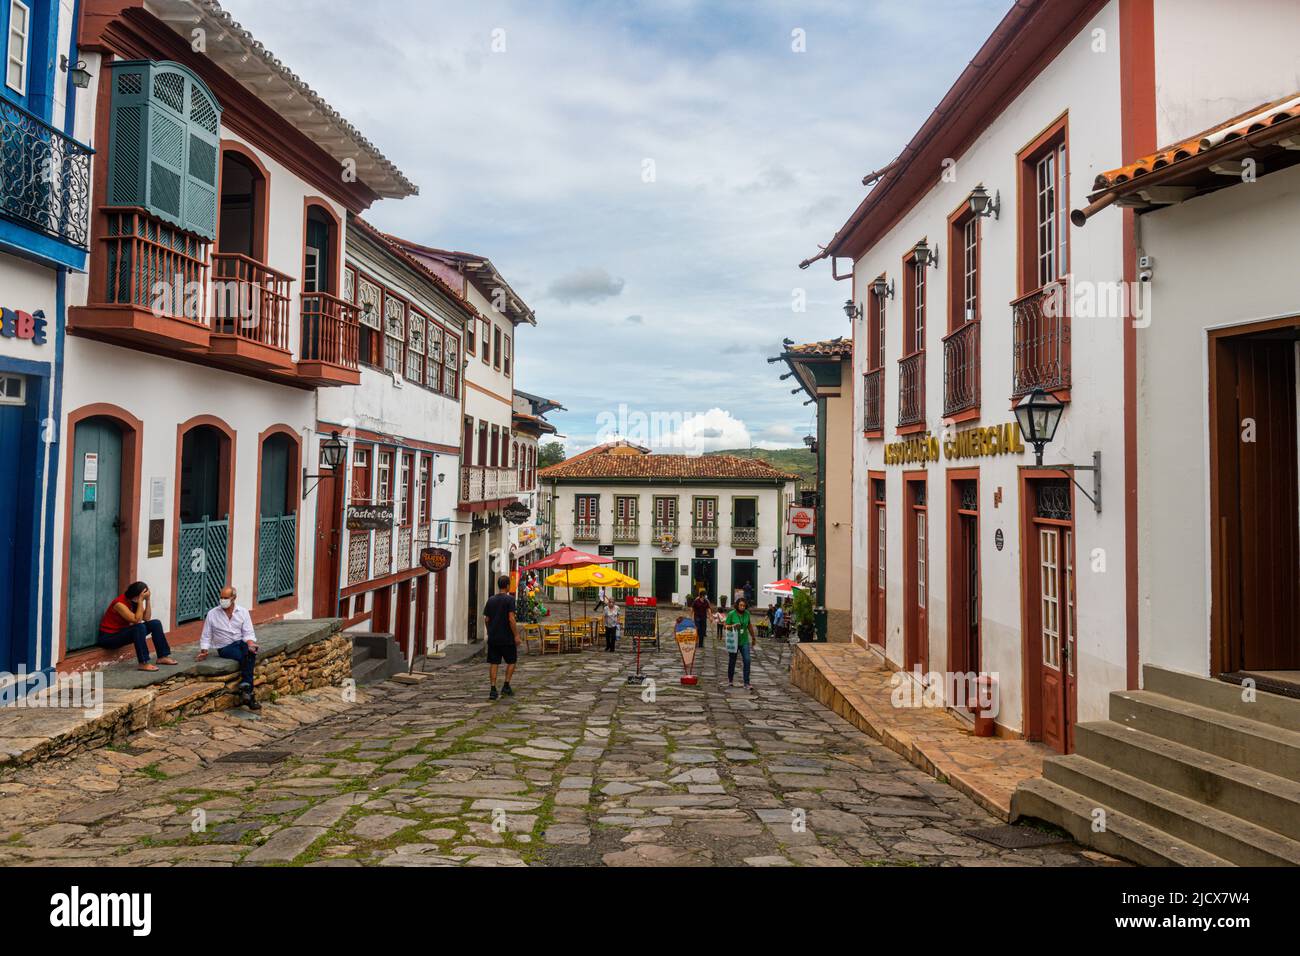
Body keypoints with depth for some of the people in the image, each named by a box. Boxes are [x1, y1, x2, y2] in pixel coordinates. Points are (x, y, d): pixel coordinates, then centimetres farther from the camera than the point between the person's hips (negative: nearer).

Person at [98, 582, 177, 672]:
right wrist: (140, 600, -31)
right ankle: (143, 663, -31)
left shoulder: (134, 601, 0)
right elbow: (137, 620, -31)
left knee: (155, 623, -3)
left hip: (123, 632, 9)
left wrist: (148, 599, -12)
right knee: (140, 627, -33)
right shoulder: (119, 603, -25)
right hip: (109, 637, -9)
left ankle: (163, 656, 1)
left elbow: (147, 618, -5)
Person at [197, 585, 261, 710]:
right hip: (224, 647, -2)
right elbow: (206, 636, 8)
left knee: (250, 652, -36)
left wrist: (250, 645, -20)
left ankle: (245, 687, -37)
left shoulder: (243, 612, 6)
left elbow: (248, 633, 0)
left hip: (241, 643, 2)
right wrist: (204, 651, -8)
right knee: (245, 657, -32)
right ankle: (248, 693, -32)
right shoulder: (212, 614, 4)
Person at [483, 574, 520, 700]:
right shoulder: (509, 599, -10)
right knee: (511, 661, 12)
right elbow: (511, 619, -16)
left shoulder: (490, 600, 7)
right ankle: (506, 686, 8)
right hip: (507, 638, -5)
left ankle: (493, 690, 2)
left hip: (493, 638, 5)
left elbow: (486, 619, 9)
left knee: (493, 663, 5)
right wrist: (516, 635, -10)